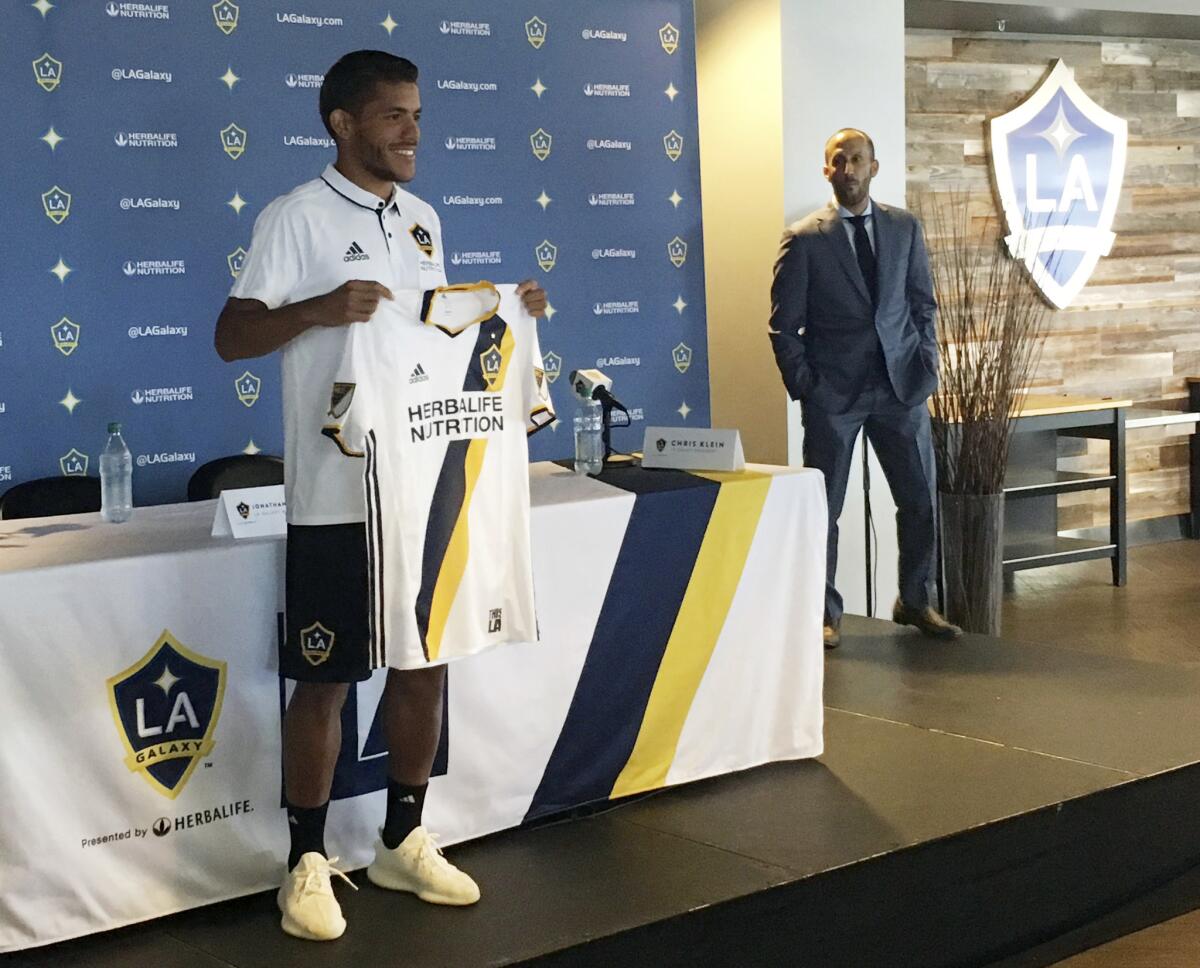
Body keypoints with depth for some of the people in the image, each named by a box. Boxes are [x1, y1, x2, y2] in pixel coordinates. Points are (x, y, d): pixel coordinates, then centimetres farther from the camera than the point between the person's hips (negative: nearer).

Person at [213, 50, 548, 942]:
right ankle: (309, 862, 16)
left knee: (426, 662, 12)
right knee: (325, 680, 1)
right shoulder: (298, 217, -7)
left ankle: (404, 841, 27)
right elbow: (232, 338, -11)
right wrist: (319, 308, -27)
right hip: (336, 494, -6)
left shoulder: (421, 219, 12)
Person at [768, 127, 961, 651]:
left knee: (920, 498, 5)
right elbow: (784, 324, -2)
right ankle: (826, 613, 15)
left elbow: (923, 304, 12)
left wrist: (926, 366, 2)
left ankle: (914, 602, 22)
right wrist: (804, 387, -7)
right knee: (823, 507, 3)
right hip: (833, 392, -3)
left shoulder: (904, 228, 7)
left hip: (900, 387, 3)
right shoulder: (804, 239, -3)